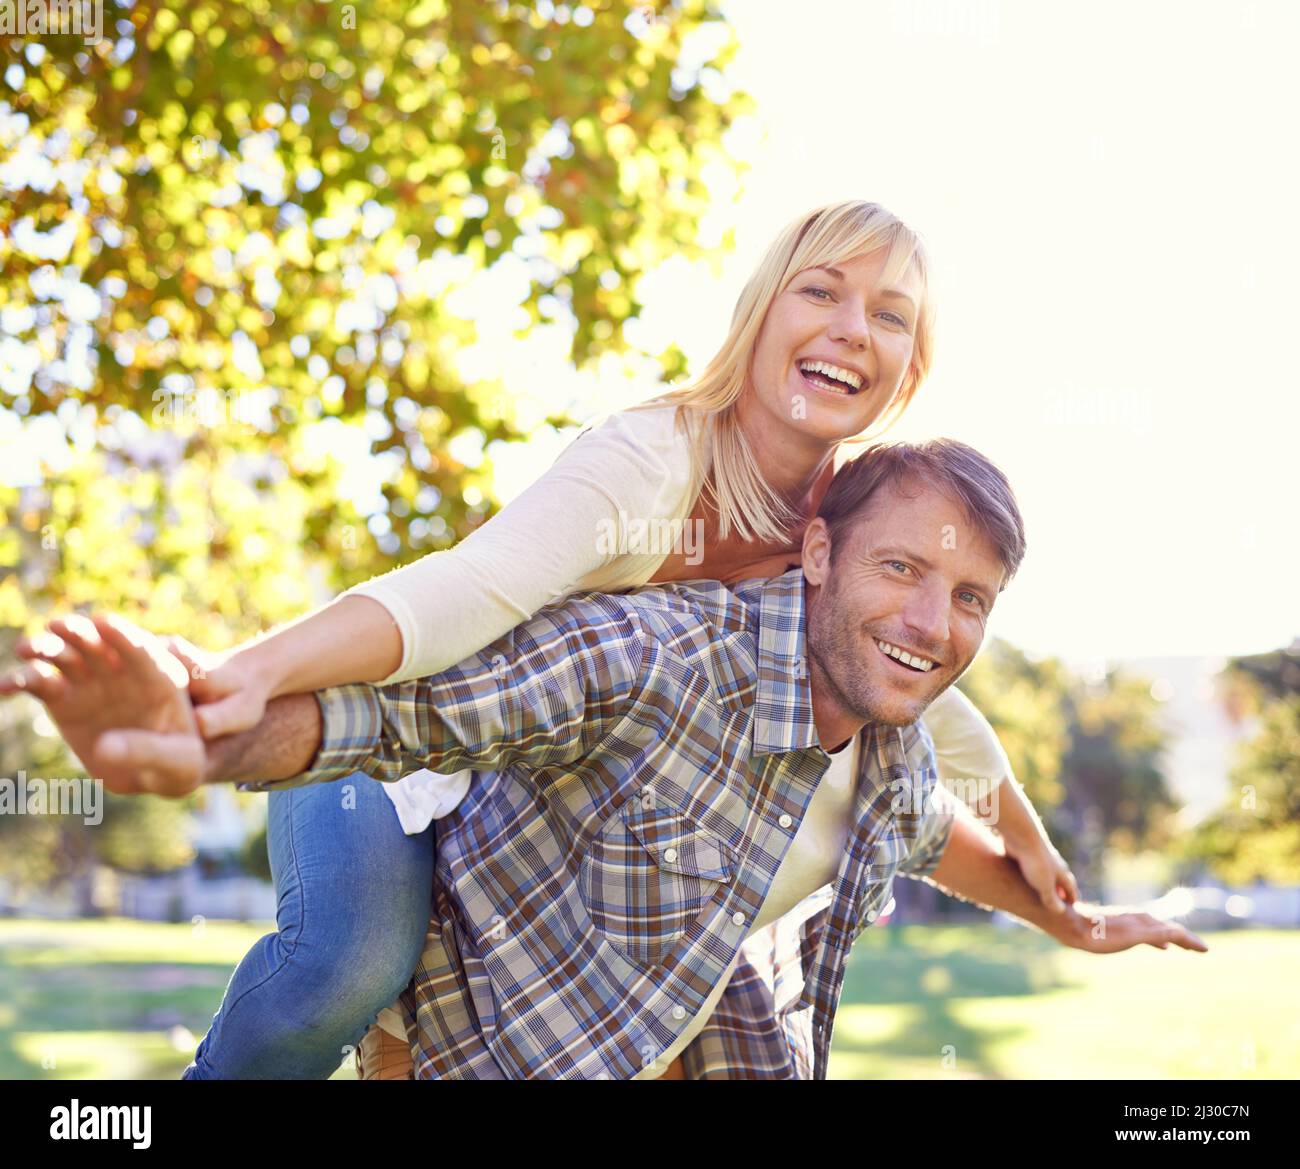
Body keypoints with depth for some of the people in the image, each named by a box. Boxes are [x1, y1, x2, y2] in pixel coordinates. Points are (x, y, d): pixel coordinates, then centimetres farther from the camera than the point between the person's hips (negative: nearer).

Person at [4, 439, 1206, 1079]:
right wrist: (207, 745, -61)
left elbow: (930, 832, 16)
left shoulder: (894, 742, -9)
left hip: (730, 1025, 7)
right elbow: (400, 701, -41)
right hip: (528, 1033, -6)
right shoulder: (656, 655, -34)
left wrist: (1070, 922, 30)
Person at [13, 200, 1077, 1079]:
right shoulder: (652, 458, -30)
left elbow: (932, 695, 10)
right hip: (386, 749, -7)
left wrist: (1029, 843, 23)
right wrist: (249, 674, -64)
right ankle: (226, 1066, -4)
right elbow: (471, 585, -47)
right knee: (354, 957, -35)